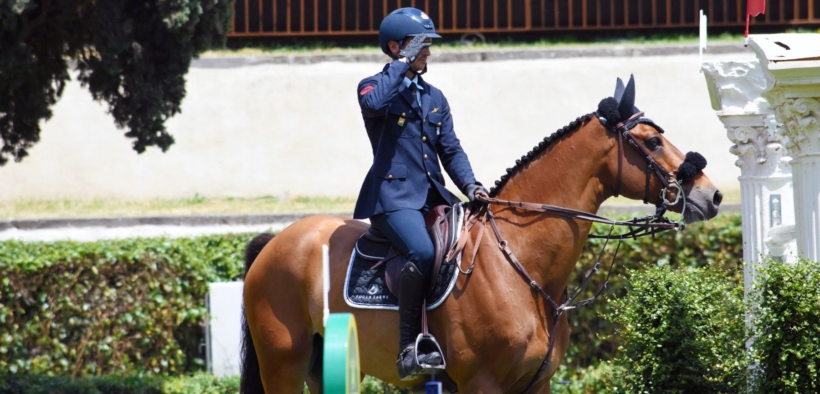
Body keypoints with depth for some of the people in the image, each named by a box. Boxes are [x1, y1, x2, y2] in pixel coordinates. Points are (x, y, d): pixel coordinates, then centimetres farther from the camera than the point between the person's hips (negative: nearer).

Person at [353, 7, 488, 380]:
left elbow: (450, 150, 15)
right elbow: (373, 102, -24)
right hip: (393, 196, -7)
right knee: (422, 252, -34)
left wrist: (470, 186, -3)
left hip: (433, 195, 7)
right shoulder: (376, 86, 3)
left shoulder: (435, 98, 21)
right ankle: (408, 347, -31)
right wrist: (403, 64, -13)